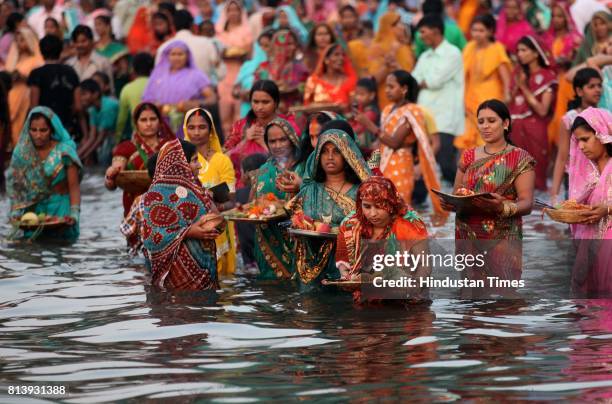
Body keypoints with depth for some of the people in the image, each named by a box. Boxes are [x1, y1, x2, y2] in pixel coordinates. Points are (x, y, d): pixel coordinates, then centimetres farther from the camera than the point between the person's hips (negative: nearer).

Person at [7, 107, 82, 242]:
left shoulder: (64, 152, -12)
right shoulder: (22, 152, -3)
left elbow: (74, 186, -14)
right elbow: (16, 186, -2)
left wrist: (74, 214, -27)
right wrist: (16, 212, -16)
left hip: (60, 209, -2)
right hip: (33, 209, 2)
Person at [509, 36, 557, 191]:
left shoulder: (547, 77, -2)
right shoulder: (518, 73, 12)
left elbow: (542, 110, -10)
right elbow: (510, 103, 9)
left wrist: (524, 88, -9)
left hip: (535, 130, -4)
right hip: (516, 129, 4)